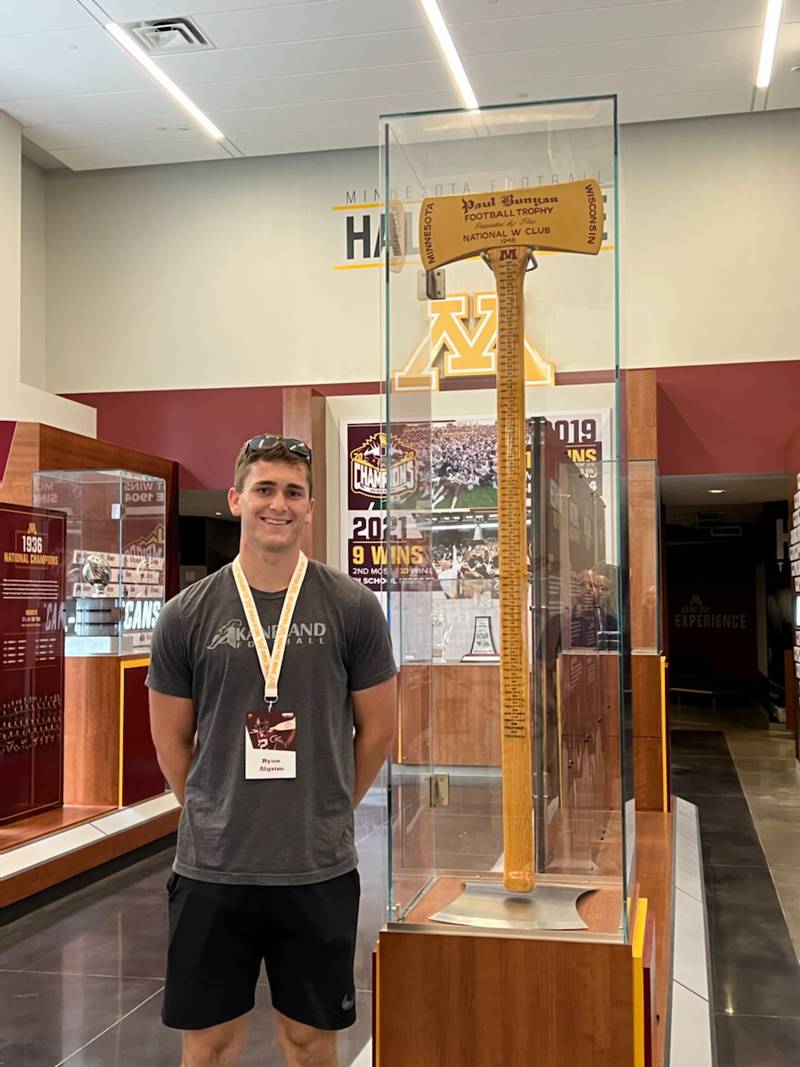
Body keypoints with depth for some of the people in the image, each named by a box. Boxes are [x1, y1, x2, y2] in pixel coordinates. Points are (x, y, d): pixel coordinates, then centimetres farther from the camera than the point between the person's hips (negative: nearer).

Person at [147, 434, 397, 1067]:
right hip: (210, 870, 1)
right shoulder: (187, 616, -1)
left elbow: (377, 730, 5)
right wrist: (216, 820, 11)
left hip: (320, 871, 0)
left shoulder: (353, 608, -3)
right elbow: (172, 741, 8)